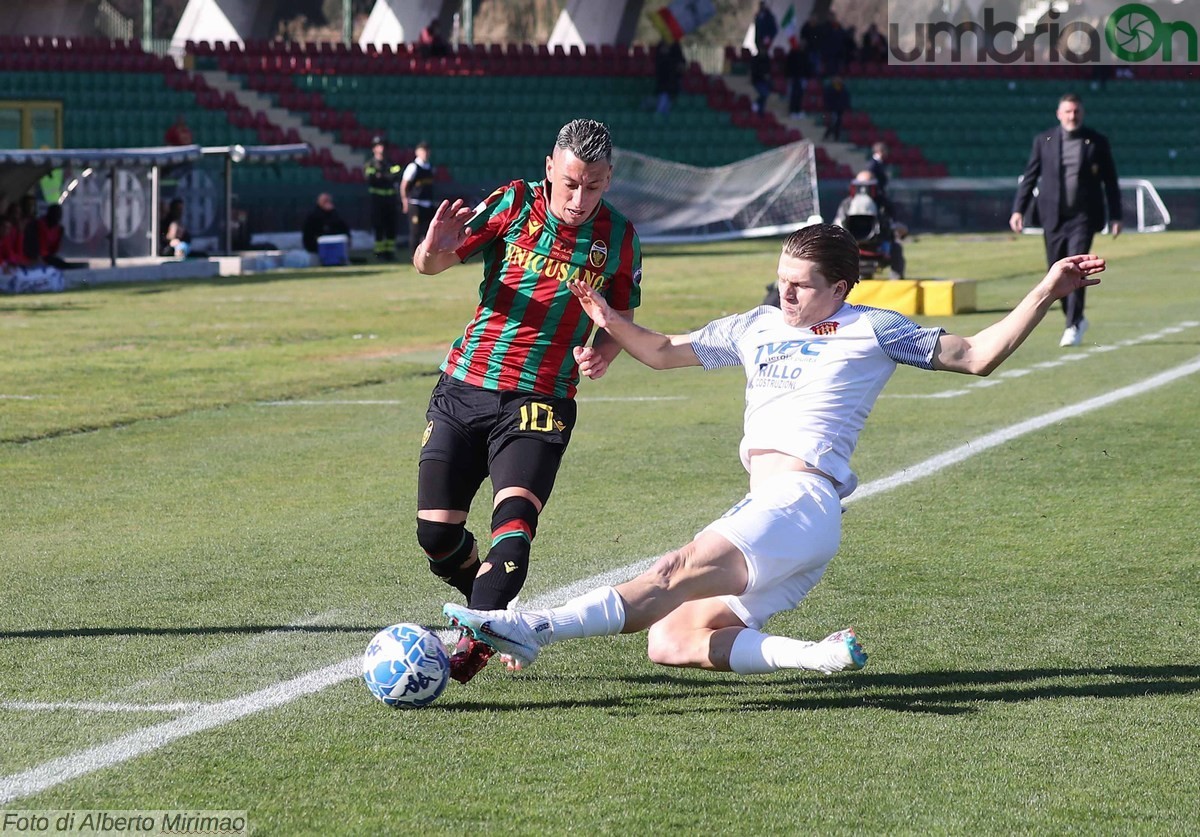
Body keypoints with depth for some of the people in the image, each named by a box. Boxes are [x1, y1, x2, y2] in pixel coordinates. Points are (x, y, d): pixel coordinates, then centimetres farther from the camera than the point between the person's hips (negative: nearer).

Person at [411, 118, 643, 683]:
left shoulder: (619, 236, -1)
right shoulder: (515, 203, -4)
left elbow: (623, 316, 14)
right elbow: (431, 265, -5)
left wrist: (605, 350, -9)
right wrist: (433, 250, -30)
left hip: (540, 402, -1)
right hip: (463, 388, 1)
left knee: (515, 520, -24)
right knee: (435, 532, 2)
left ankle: (476, 642, -24)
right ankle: (496, 613, 27)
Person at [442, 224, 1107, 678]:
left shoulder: (872, 330, 10)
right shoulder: (757, 328, 25)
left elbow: (976, 356, 10)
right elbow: (664, 352, 33)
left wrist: (1046, 292, 2)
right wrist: (612, 324, 13)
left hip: (803, 501, -8)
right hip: (763, 508, 8)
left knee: (682, 573, -29)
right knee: (670, 639, -8)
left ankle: (536, 629, -48)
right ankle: (818, 656, -18)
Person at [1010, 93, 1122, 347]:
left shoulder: (1097, 142, 3)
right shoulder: (1044, 141, 6)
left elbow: (1110, 181, 7)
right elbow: (1029, 177, 8)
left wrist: (1115, 216, 3)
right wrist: (1018, 209, -1)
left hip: (1083, 217, -2)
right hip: (1053, 218, 2)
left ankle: (1073, 326, -11)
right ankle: (1076, 319, 25)